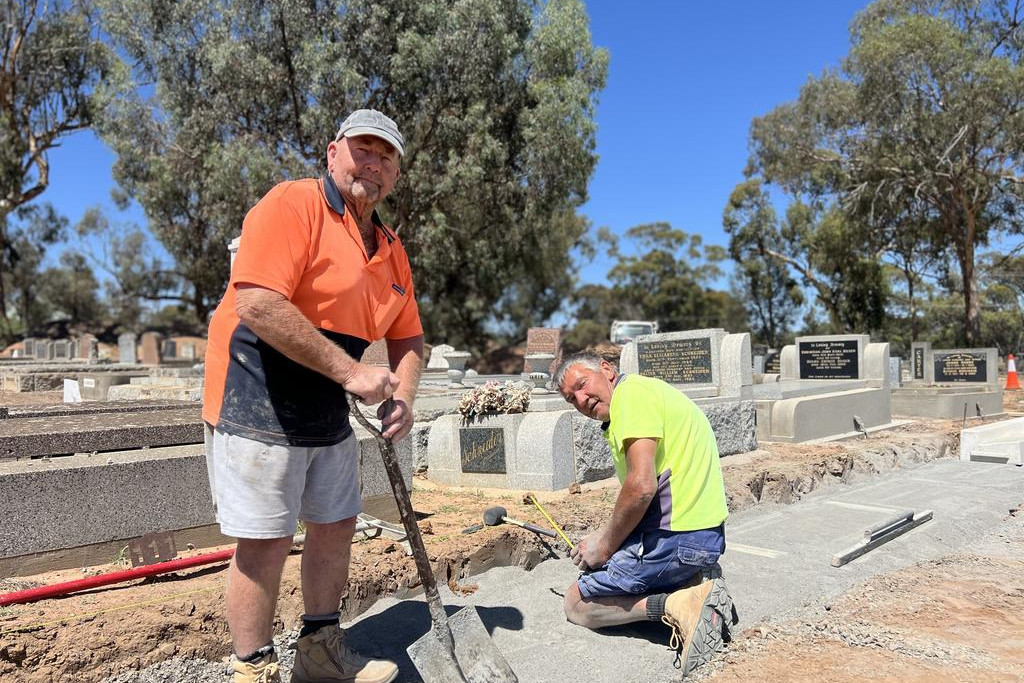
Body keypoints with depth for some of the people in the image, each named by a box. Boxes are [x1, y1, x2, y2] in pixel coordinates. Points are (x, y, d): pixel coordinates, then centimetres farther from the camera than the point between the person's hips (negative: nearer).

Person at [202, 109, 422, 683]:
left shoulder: (391, 249, 12)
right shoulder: (293, 204, -13)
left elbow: (408, 338, 16)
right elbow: (258, 305, -26)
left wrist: (402, 396, -5)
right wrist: (351, 372, -23)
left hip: (328, 411, 8)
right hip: (257, 402, -8)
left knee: (337, 526, 15)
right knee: (267, 540, -3)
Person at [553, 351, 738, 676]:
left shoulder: (630, 392, -13)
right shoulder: (650, 390, 18)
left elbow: (641, 486, -24)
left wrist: (605, 546, -9)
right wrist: (605, 538, 13)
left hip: (673, 536, -10)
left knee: (577, 603, 7)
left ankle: (674, 605, -10)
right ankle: (694, 584, 8)